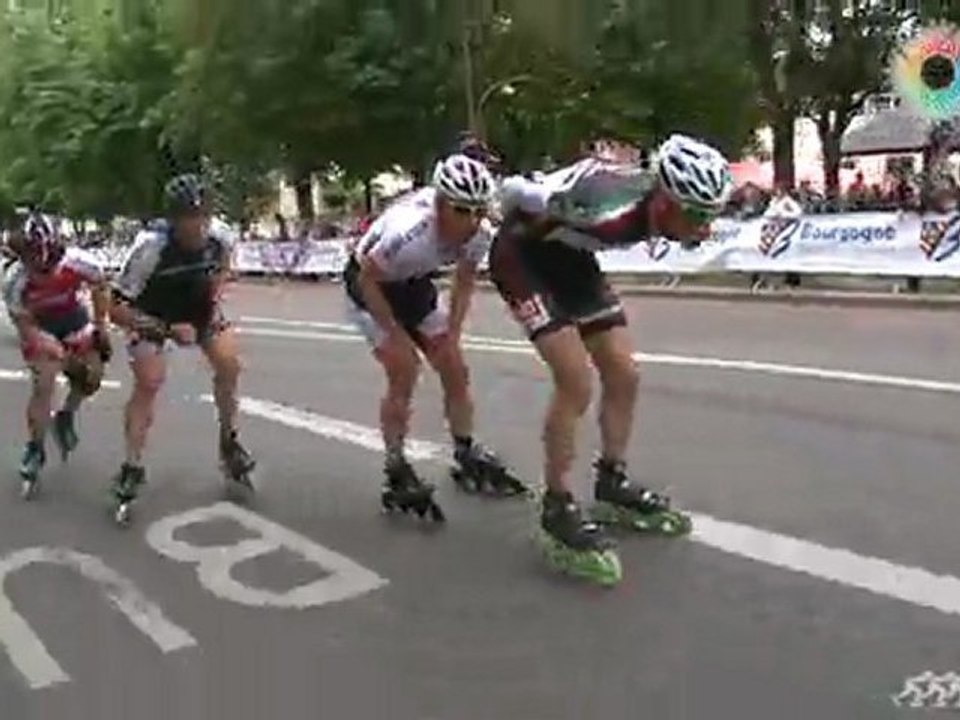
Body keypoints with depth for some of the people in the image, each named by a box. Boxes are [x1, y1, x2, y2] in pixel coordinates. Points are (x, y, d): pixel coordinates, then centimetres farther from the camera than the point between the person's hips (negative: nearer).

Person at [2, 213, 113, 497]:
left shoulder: (79, 263, -33)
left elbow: (101, 287, -9)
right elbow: (25, 326, -22)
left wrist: (100, 325, -6)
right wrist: (58, 353, -33)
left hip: (74, 319, 2)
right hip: (40, 327, -2)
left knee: (92, 376, -4)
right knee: (43, 386, -10)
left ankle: (66, 417, 25)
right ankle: (35, 449, 7)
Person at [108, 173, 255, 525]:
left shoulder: (219, 236, -25)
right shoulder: (150, 246, -36)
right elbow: (117, 309, -31)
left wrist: (215, 300, -9)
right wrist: (167, 330, -37)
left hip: (199, 306, 4)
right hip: (151, 314, -4)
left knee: (229, 364, -10)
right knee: (148, 382, -16)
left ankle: (229, 443, 11)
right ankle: (132, 468, -4)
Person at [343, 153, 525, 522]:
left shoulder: (479, 235, -22)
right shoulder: (408, 231, -41)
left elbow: (464, 283, -3)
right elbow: (368, 280, -27)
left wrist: (452, 335, -8)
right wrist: (397, 334, -22)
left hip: (415, 286, 6)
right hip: (370, 287, -6)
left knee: (455, 369, 1)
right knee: (404, 370, -17)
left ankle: (468, 458, 17)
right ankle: (396, 474, -5)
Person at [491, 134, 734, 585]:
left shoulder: (656, 206, -17)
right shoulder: (605, 207, -39)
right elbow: (513, 191, -26)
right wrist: (519, 230, -4)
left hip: (570, 258, 8)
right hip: (522, 256, -8)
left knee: (623, 375, 5)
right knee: (576, 383, -17)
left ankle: (612, 486, 22)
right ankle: (558, 513, -6)